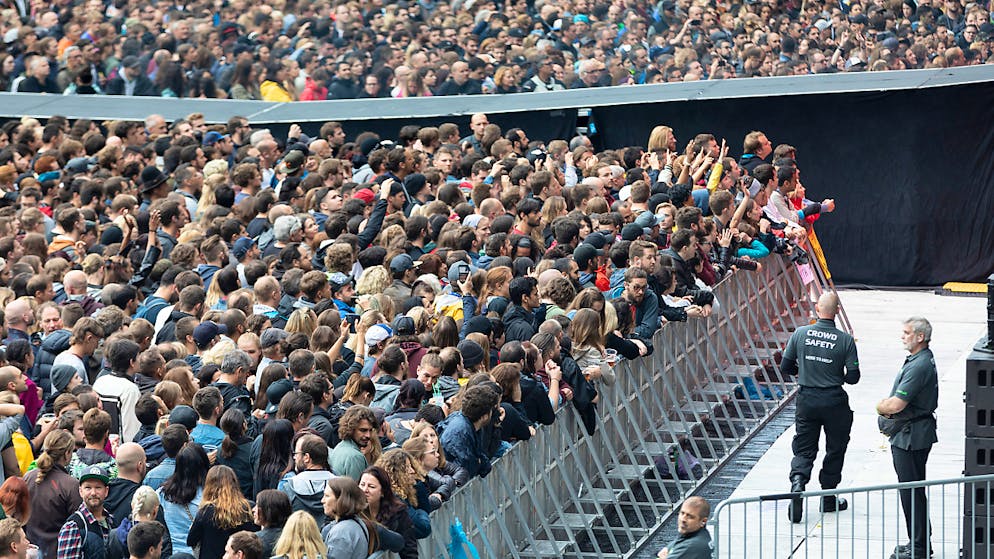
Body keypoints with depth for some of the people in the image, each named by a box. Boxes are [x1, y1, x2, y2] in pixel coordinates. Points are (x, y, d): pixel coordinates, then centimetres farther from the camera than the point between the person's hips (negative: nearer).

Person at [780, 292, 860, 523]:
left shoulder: (800, 334, -6)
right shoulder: (845, 340, -11)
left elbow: (786, 367, 0)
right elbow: (853, 377, -9)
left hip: (807, 399, 2)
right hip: (834, 401, -2)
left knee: (803, 449, 9)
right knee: (835, 449, 14)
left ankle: (798, 481, -18)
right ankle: (829, 498, 21)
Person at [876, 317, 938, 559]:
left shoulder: (919, 366, -22)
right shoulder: (922, 359, 12)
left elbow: (896, 405, -25)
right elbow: (900, 398, 21)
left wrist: (881, 406, -4)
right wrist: (888, 404, 2)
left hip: (911, 437, -11)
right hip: (907, 435, 11)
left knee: (911, 491, -4)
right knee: (913, 490, 17)